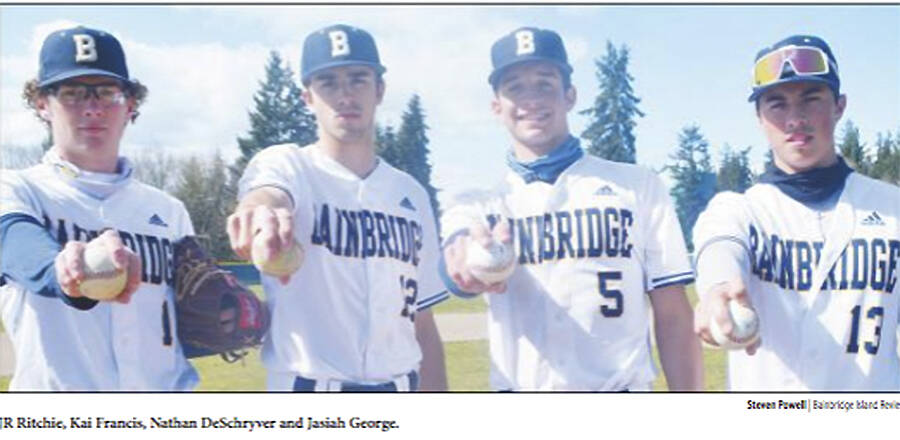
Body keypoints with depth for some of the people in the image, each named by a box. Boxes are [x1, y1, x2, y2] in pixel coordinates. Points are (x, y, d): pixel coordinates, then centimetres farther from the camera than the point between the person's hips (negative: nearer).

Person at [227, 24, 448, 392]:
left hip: (400, 388, 5)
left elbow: (422, 323, 13)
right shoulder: (288, 165, -3)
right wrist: (262, 212, -54)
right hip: (308, 388, -5)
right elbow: (266, 194, -29)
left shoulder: (410, 194, 11)